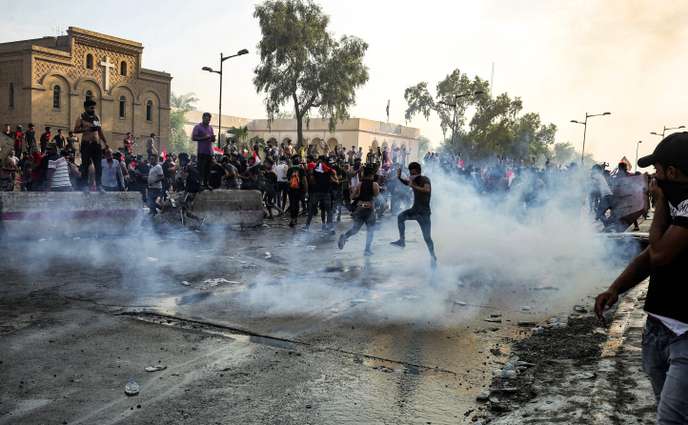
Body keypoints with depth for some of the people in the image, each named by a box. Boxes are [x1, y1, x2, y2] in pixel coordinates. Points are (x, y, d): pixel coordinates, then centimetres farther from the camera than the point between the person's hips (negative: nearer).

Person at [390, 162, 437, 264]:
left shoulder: (425, 179, -15)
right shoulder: (413, 180, 4)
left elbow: (427, 190, -34)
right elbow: (406, 182, 23)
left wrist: (413, 186, -36)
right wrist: (399, 177, 3)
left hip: (424, 212, -6)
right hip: (415, 209, 6)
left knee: (427, 237, -2)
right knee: (400, 217, -22)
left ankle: (433, 256, 15)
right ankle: (402, 240, -15)